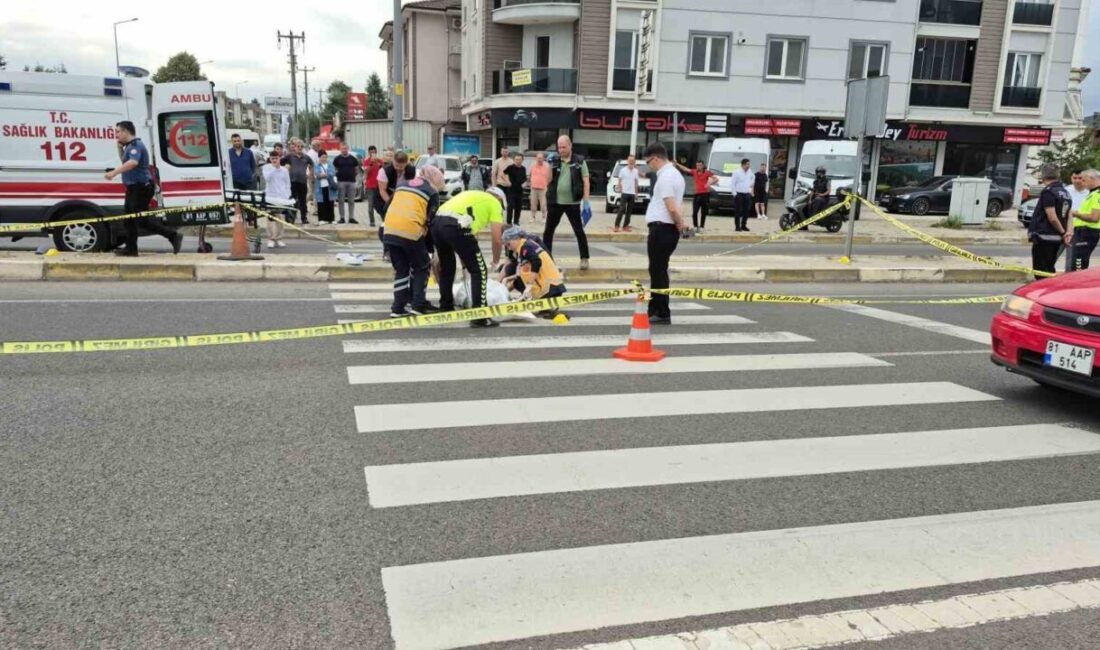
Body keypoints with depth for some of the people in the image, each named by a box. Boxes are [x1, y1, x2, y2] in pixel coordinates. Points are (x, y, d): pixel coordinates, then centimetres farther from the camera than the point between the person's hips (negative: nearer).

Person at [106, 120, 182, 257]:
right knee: (129, 218, 10)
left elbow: (133, 163, -33)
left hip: (141, 188, -10)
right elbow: (125, 163, 30)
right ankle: (131, 249, 15)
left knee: (142, 219, -10)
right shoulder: (129, 146, 17)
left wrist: (114, 173, -38)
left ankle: (173, 236, -7)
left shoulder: (136, 145, -16)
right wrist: (120, 147, 19)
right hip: (133, 188, 10)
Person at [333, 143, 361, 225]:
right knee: (341, 201, 0)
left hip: (351, 181, 1)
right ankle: (342, 218, 5)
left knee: (351, 201, 4)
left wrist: (355, 176, 3)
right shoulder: (337, 159, 5)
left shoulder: (353, 159, 9)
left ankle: (351, 217, 10)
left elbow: (356, 169, 14)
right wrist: (336, 174, -2)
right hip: (341, 181, -1)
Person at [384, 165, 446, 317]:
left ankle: (398, 307, 12)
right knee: (422, 267, 15)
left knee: (401, 269, 17)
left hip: (389, 231, 5)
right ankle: (417, 304, 8)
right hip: (410, 232, -5)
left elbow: (387, 208, 24)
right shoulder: (432, 192, 11)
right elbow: (431, 219, 7)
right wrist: (430, 245, 15)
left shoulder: (402, 185, 26)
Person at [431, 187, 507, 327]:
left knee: (446, 269, 27)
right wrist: (496, 261, 27)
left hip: (436, 222, 8)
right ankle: (479, 317, 1)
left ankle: (445, 309, 37)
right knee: (479, 271, 4)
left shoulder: (472, 195, 36)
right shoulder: (495, 203, 17)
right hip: (455, 226, -7)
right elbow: (497, 239, 10)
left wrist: (464, 258, 42)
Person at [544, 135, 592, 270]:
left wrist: (586, 200, -13)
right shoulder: (555, 161, 7)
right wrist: (550, 165, -9)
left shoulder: (580, 161, -1)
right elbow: (549, 180, 2)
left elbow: (586, 181, -5)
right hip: (555, 202, 3)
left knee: (579, 231, 0)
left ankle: (584, 259, 7)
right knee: (548, 230, 9)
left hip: (572, 202, -3)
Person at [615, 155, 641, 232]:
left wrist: (636, 192, 13)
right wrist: (620, 190, -8)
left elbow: (636, 182, 15)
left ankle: (625, 226, 13)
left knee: (629, 210, 6)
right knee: (622, 209, -11)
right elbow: (619, 181, 0)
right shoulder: (623, 170, -3)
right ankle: (616, 226, -10)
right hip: (624, 193, -4)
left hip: (632, 193, 4)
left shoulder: (636, 171, 8)